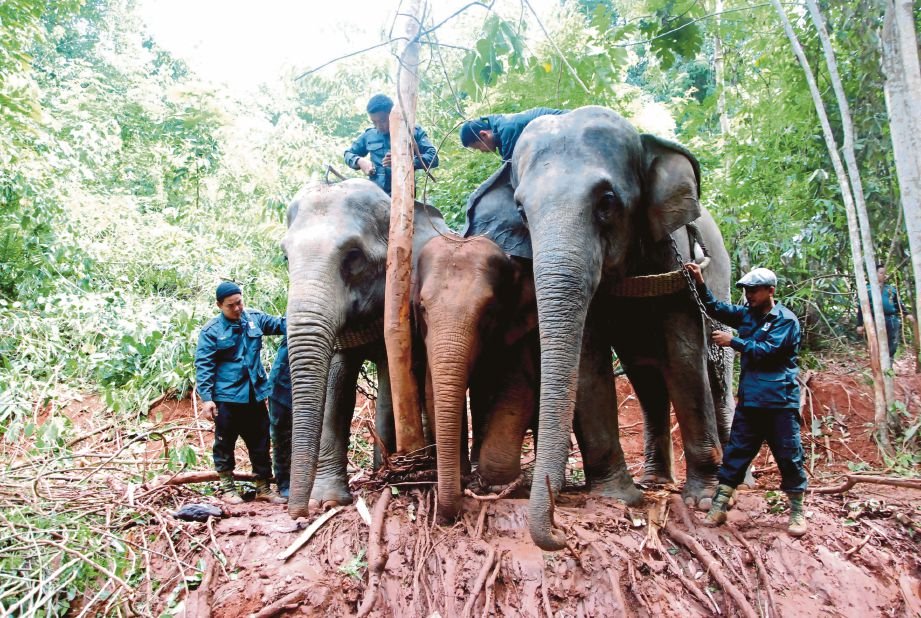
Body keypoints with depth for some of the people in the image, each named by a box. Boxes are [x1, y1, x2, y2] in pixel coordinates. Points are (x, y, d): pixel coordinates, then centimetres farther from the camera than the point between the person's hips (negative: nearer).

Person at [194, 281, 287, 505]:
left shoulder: (254, 318, 4)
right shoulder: (211, 331, -8)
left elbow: (279, 325, 13)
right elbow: (203, 366, -9)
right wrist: (206, 398, -14)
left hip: (255, 394, 5)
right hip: (227, 396, -4)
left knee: (260, 442, 11)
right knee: (225, 444, 6)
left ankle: (263, 488, 22)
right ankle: (228, 488, 21)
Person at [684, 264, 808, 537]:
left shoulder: (785, 319, -7)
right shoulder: (746, 314, 11)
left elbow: (767, 350, -17)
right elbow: (716, 309, 12)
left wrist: (733, 342, -14)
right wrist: (700, 283, -1)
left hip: (779, 401, -5)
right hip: (749, 399, 6)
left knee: (789, 456, 4)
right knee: (735, 453, 6)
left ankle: (797, 512, 17)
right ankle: (719, 507, 9)